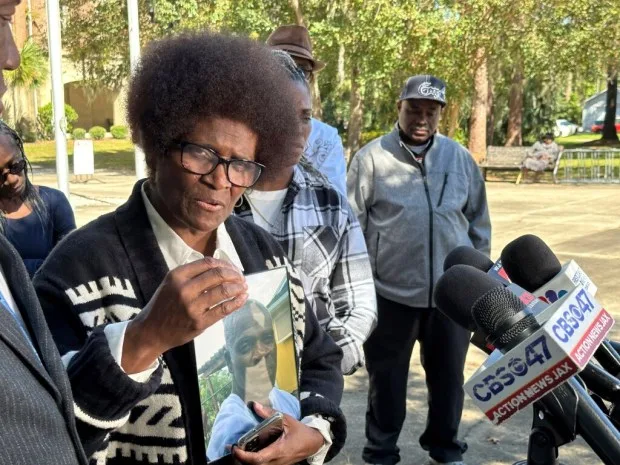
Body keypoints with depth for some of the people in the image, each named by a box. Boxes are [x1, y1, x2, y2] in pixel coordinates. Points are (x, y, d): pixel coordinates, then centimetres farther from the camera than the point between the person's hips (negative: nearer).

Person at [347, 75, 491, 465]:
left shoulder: (460, 158, 7)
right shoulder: (372, 157, -3)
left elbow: (479, 222, 14)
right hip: (390, 292, -2)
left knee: (448, 376, 16)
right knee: (387, 379, 10)